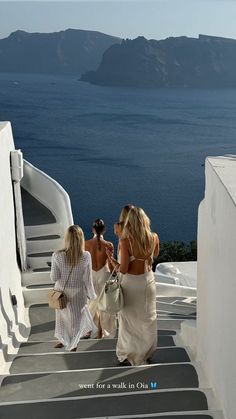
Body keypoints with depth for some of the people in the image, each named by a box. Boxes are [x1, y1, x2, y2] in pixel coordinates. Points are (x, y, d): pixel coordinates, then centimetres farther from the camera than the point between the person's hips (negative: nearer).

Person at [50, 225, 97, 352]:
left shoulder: (57, 255, -21)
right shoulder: (86, 256, -20)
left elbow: (54, 277, -13)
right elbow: (87, 279, -11)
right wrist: (92, 294, 4)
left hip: (62, 291, 1)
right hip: (78, 293, 0)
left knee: (63, 314, 25)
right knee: (76, 316, 22)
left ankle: (63, 340, 44)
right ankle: (72, 345, 38)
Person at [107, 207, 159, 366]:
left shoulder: (125, 241, -23)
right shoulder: (154, 237, -10)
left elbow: (123, 269, -19)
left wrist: (111, 260, -4)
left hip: (131, 282, -4)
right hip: (148, 281, 4)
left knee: (130, 320, 12)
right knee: (148, 318, 19)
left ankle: (129, 356, 24)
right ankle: (146, 353, 34)